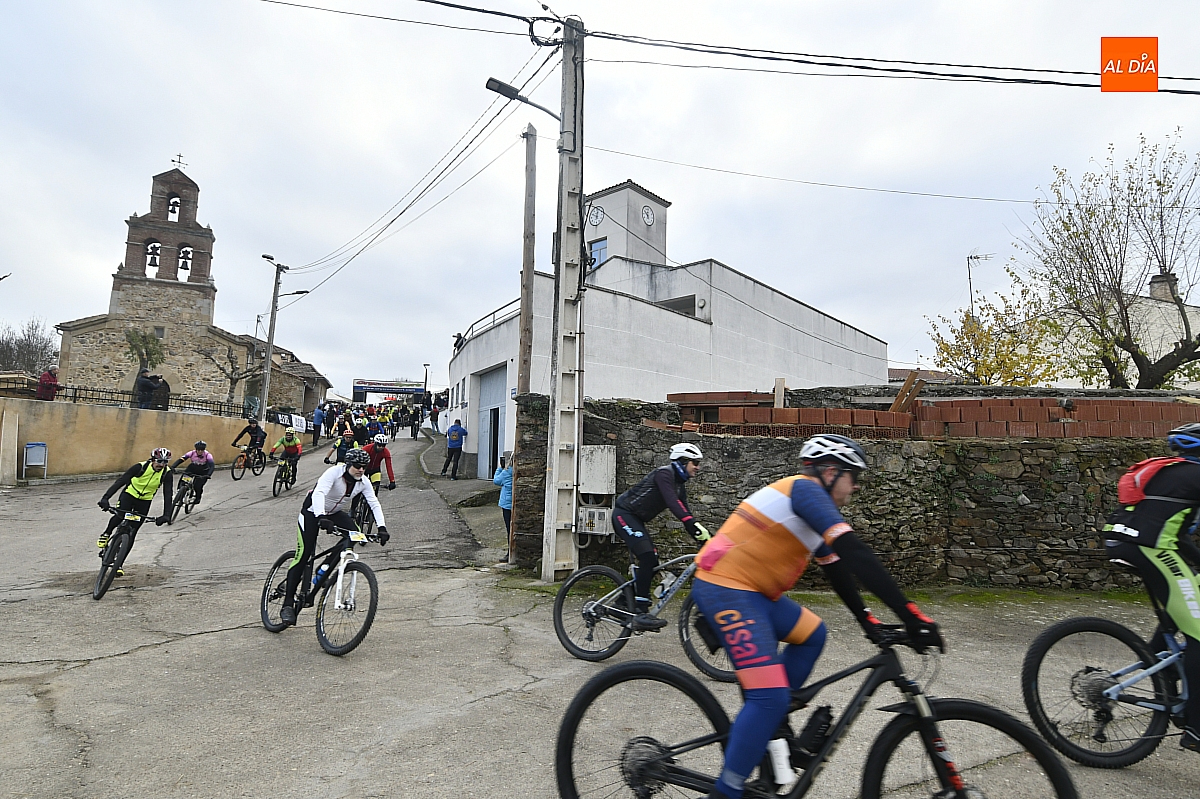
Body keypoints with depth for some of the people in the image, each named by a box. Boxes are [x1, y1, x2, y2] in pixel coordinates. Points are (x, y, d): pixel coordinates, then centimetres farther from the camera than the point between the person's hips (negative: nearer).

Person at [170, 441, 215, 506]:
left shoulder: (207, 455, -29)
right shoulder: (192, 453, -23)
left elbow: (212, 465, -39)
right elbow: (180, 459, -28)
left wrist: (208, 475, -55)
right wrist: (172, 466, -44)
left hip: (203, 472, -2)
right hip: (193, 468, 2)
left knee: (198, 487, -17)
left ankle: (198, 498, 15)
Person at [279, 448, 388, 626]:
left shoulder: (363, 482, -13)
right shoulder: (334, 472, -29)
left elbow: (374, 504, -16)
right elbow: (318, 493, -42)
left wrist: (381, 527, -30)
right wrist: (321, 517, -57)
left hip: (335, 513, 5)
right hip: (312, 512, -5)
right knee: (303, 556, -13)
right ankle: (288, 604, -3)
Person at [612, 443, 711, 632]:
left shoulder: (679, 486, 11)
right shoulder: (664, 473, -17)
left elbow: (684, 513, 8)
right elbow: (672, 501, -33)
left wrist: (702, 537, -2)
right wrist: (693, 523, -43)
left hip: (636, 519, 10)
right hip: (624, 514, -10)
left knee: (651, 564, 5)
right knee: (647, 557, -21)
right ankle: (641, 614, -20)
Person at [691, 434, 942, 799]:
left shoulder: (812, 510, 19)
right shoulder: (805, 488, -13)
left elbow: (836, 568, 22)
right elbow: (855, 553, -22)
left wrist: (868, 620, 18)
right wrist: (911, 615, -22)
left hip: (749, 590, 11)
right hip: (725, 590, -11)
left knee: (812, 633, 23)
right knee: (769, 695, -14)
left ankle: (770, 725, 27)